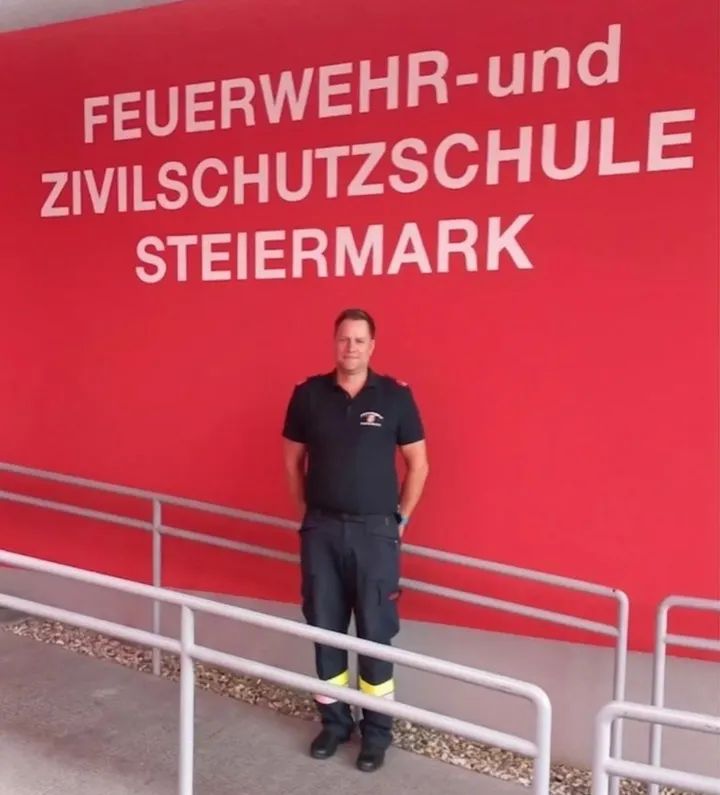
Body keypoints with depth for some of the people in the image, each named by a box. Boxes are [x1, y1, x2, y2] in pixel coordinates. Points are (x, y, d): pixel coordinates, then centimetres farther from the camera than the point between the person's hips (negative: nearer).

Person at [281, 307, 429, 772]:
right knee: (324, 629, 11)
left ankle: (377, 730, 21)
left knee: (375, 634, 5)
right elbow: (293, 459, 10)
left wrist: (400, 519, 2)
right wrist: (307, 512, 9)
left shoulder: (395, 396, -6)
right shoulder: (308, 394, -1)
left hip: (375, 532, -2)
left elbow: (418, 464, 2)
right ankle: (334, 720, 29)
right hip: (322, 530, 2)